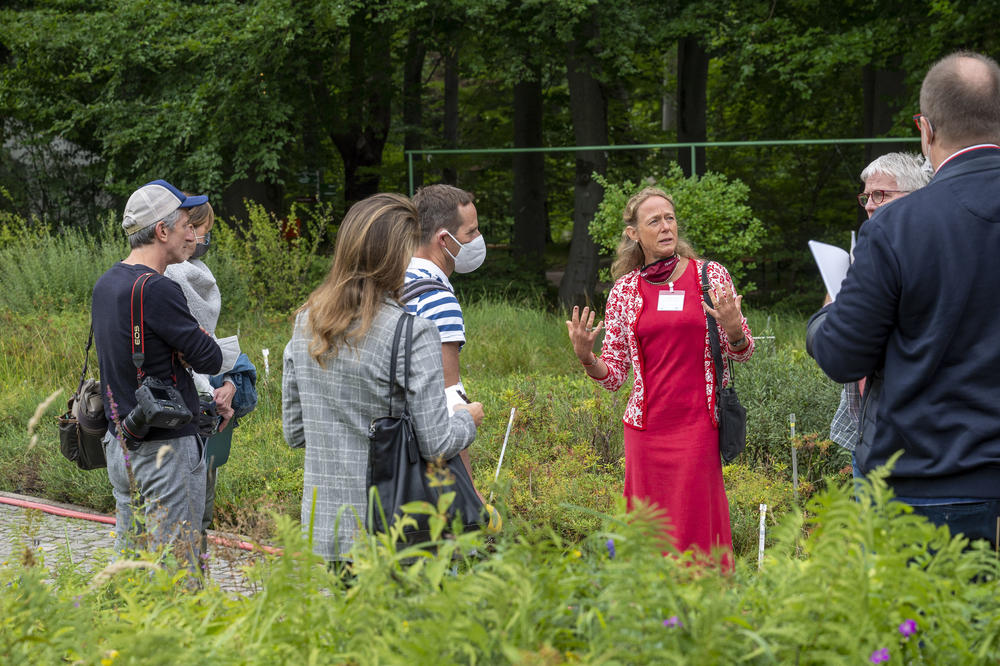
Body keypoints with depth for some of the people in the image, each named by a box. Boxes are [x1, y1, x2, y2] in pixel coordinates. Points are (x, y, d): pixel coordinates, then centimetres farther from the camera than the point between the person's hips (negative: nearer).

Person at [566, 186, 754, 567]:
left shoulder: (711, 276, 3)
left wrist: (734, 330, -13)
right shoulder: (625, 290, 7)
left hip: (698, 424, -2)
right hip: (646, 427, 2)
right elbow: (613, 375, 10)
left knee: (696, 527, -2)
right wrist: (586, 356, -10)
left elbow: (742, 352, 9)